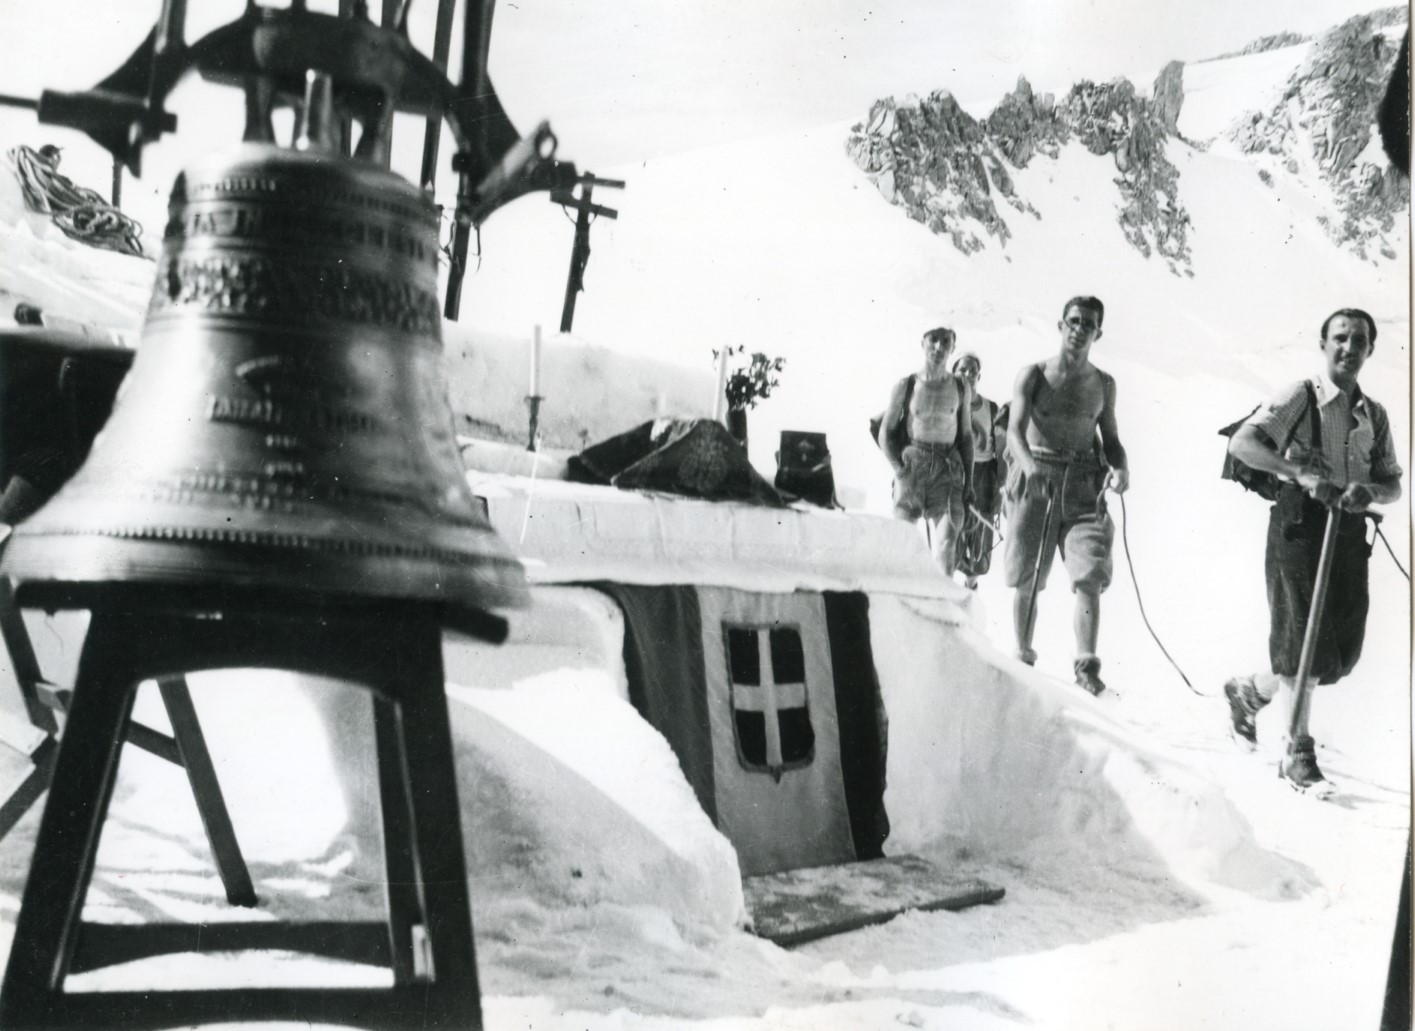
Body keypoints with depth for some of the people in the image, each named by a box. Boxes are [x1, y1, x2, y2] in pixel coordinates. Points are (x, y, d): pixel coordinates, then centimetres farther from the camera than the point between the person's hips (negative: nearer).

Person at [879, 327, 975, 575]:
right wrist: (900, 470, -6)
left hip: (948, 469, 1)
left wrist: (969, 481, 10)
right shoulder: (905, 386, 3)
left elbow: (966, 436, 15)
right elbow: (885, 433, 6)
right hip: (912, 464, -1)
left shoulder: (961, 389, 10)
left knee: (946, 541, -13)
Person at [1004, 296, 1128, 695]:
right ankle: (1023, 659, 19)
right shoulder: (1033, 375, 2)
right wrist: (1029, 465, -31)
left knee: (1089, 578, -13)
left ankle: (1086, 668, -14)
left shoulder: (1103, 384, 12)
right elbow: (1015, 431, -10)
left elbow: (1111, 438, 18)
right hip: (1035, 483, -1)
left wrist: (1120, 468, -5)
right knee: (1026, 581, 4)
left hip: (1083, 486, 2)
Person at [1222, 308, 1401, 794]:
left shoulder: (1374, 415, 15)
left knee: (1341, 652, 6)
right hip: (1300, 522, -6)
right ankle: (1299, 753, 0)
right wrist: (1301, 472, -24)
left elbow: (1393, 484, 15)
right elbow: (1241, 443, -13)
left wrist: (1369, 490, -9)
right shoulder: (1298, 397, -1)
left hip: (1350, 530, 6)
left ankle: (1250, 690, 29)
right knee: (1304, 641, -7)